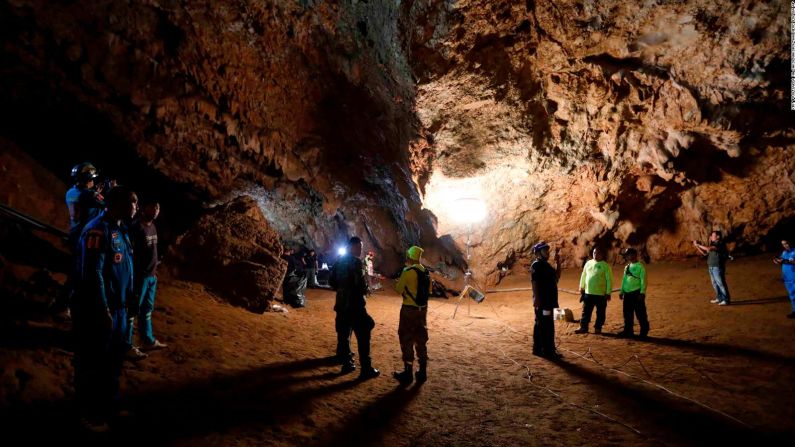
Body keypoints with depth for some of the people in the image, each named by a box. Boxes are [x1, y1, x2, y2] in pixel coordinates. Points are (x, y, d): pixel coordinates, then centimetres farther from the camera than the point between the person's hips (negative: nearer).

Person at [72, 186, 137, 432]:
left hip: (119, 308, 9)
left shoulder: (120, 229, 10)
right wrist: (103, 310, -21)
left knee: (113, 361, 20)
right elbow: (92, 274, -23)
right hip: (98, 310, -9)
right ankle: (90, 415, 21)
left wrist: (127, 302, 15)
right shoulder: (98, 230, -19)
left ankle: (110, 407, 35)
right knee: (93, 364, 6)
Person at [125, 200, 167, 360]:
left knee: (147, 310, 19)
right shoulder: (136, 227, -17)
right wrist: (134, 275, -21)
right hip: (139, 276, -9)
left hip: (151, 276, 9)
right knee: (132, 310, 1)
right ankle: (127, 346, 11)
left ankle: (148, 341, 33)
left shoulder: (152, 227, 10)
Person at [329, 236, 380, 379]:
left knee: (343, 334, 14)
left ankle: (346, 364, 21)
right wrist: (364, 292, -2)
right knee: (363, 336, -2)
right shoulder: (356, 262, -16)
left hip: (341, 303, 8)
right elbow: (361, 283, -22)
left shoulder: (339, 261, 9)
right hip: (355, 304, -8)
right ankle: (366, 370, 0)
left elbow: (332, 280, 14)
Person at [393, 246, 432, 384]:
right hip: (422, 309, 6)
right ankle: (422, 372, 19)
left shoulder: (408, 271, -15)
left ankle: (408, 373, 7)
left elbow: (398, 289, -9)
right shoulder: (426, 272, 6)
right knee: (421, 340, 13)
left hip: (409, 309, -6)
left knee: (407, 341, 3)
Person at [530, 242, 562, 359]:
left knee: (541, 325, 13)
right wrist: (536, 299, -25)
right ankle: (548, 351, -6)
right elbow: (534, 282, -19)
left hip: (548, 300, 10)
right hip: (542, 301, -10)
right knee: (546, 326, -8)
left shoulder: (546, 264, 17)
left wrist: (558, 262, 12)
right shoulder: (536, 265, -13)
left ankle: (538, 349, 19)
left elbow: (557, 276, 21)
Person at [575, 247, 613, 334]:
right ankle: (583, 327, 14)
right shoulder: (588, 263, 7)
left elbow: (609, 280, -7)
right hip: (588, 293, 4)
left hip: (601, 294, -4)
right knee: (586, 311, 8)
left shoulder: (605, 265, -7)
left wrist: (608, 293, -10)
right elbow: (583, 276, 15)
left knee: (600, 313, 7)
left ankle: (598, 328, 18)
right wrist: (581, 287, 14)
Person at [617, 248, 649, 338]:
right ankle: (628, 331, 20)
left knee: (640, 314, -1)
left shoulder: (640, 266, -8)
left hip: (637, 293, -7)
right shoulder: (626, 267, 13)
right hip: (627, 294, 7)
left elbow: (643, 281, -11)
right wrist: (621, 291, 15)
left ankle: (644, 332, 9)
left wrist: (642, 293, -16)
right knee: (627, 314, 11)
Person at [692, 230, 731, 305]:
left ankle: (726, 300, -1)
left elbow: (708, 249, -26)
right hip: (711, 267, 9)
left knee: (721, 283, -6)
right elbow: (705, 253, 15)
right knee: (715, 283, 15)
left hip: (718, 267, -9)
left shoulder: (720, 244, -13)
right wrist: (697, 246, 6)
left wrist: (698, 245, -17)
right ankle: (719, 298, 25)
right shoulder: (713, 244, 15)